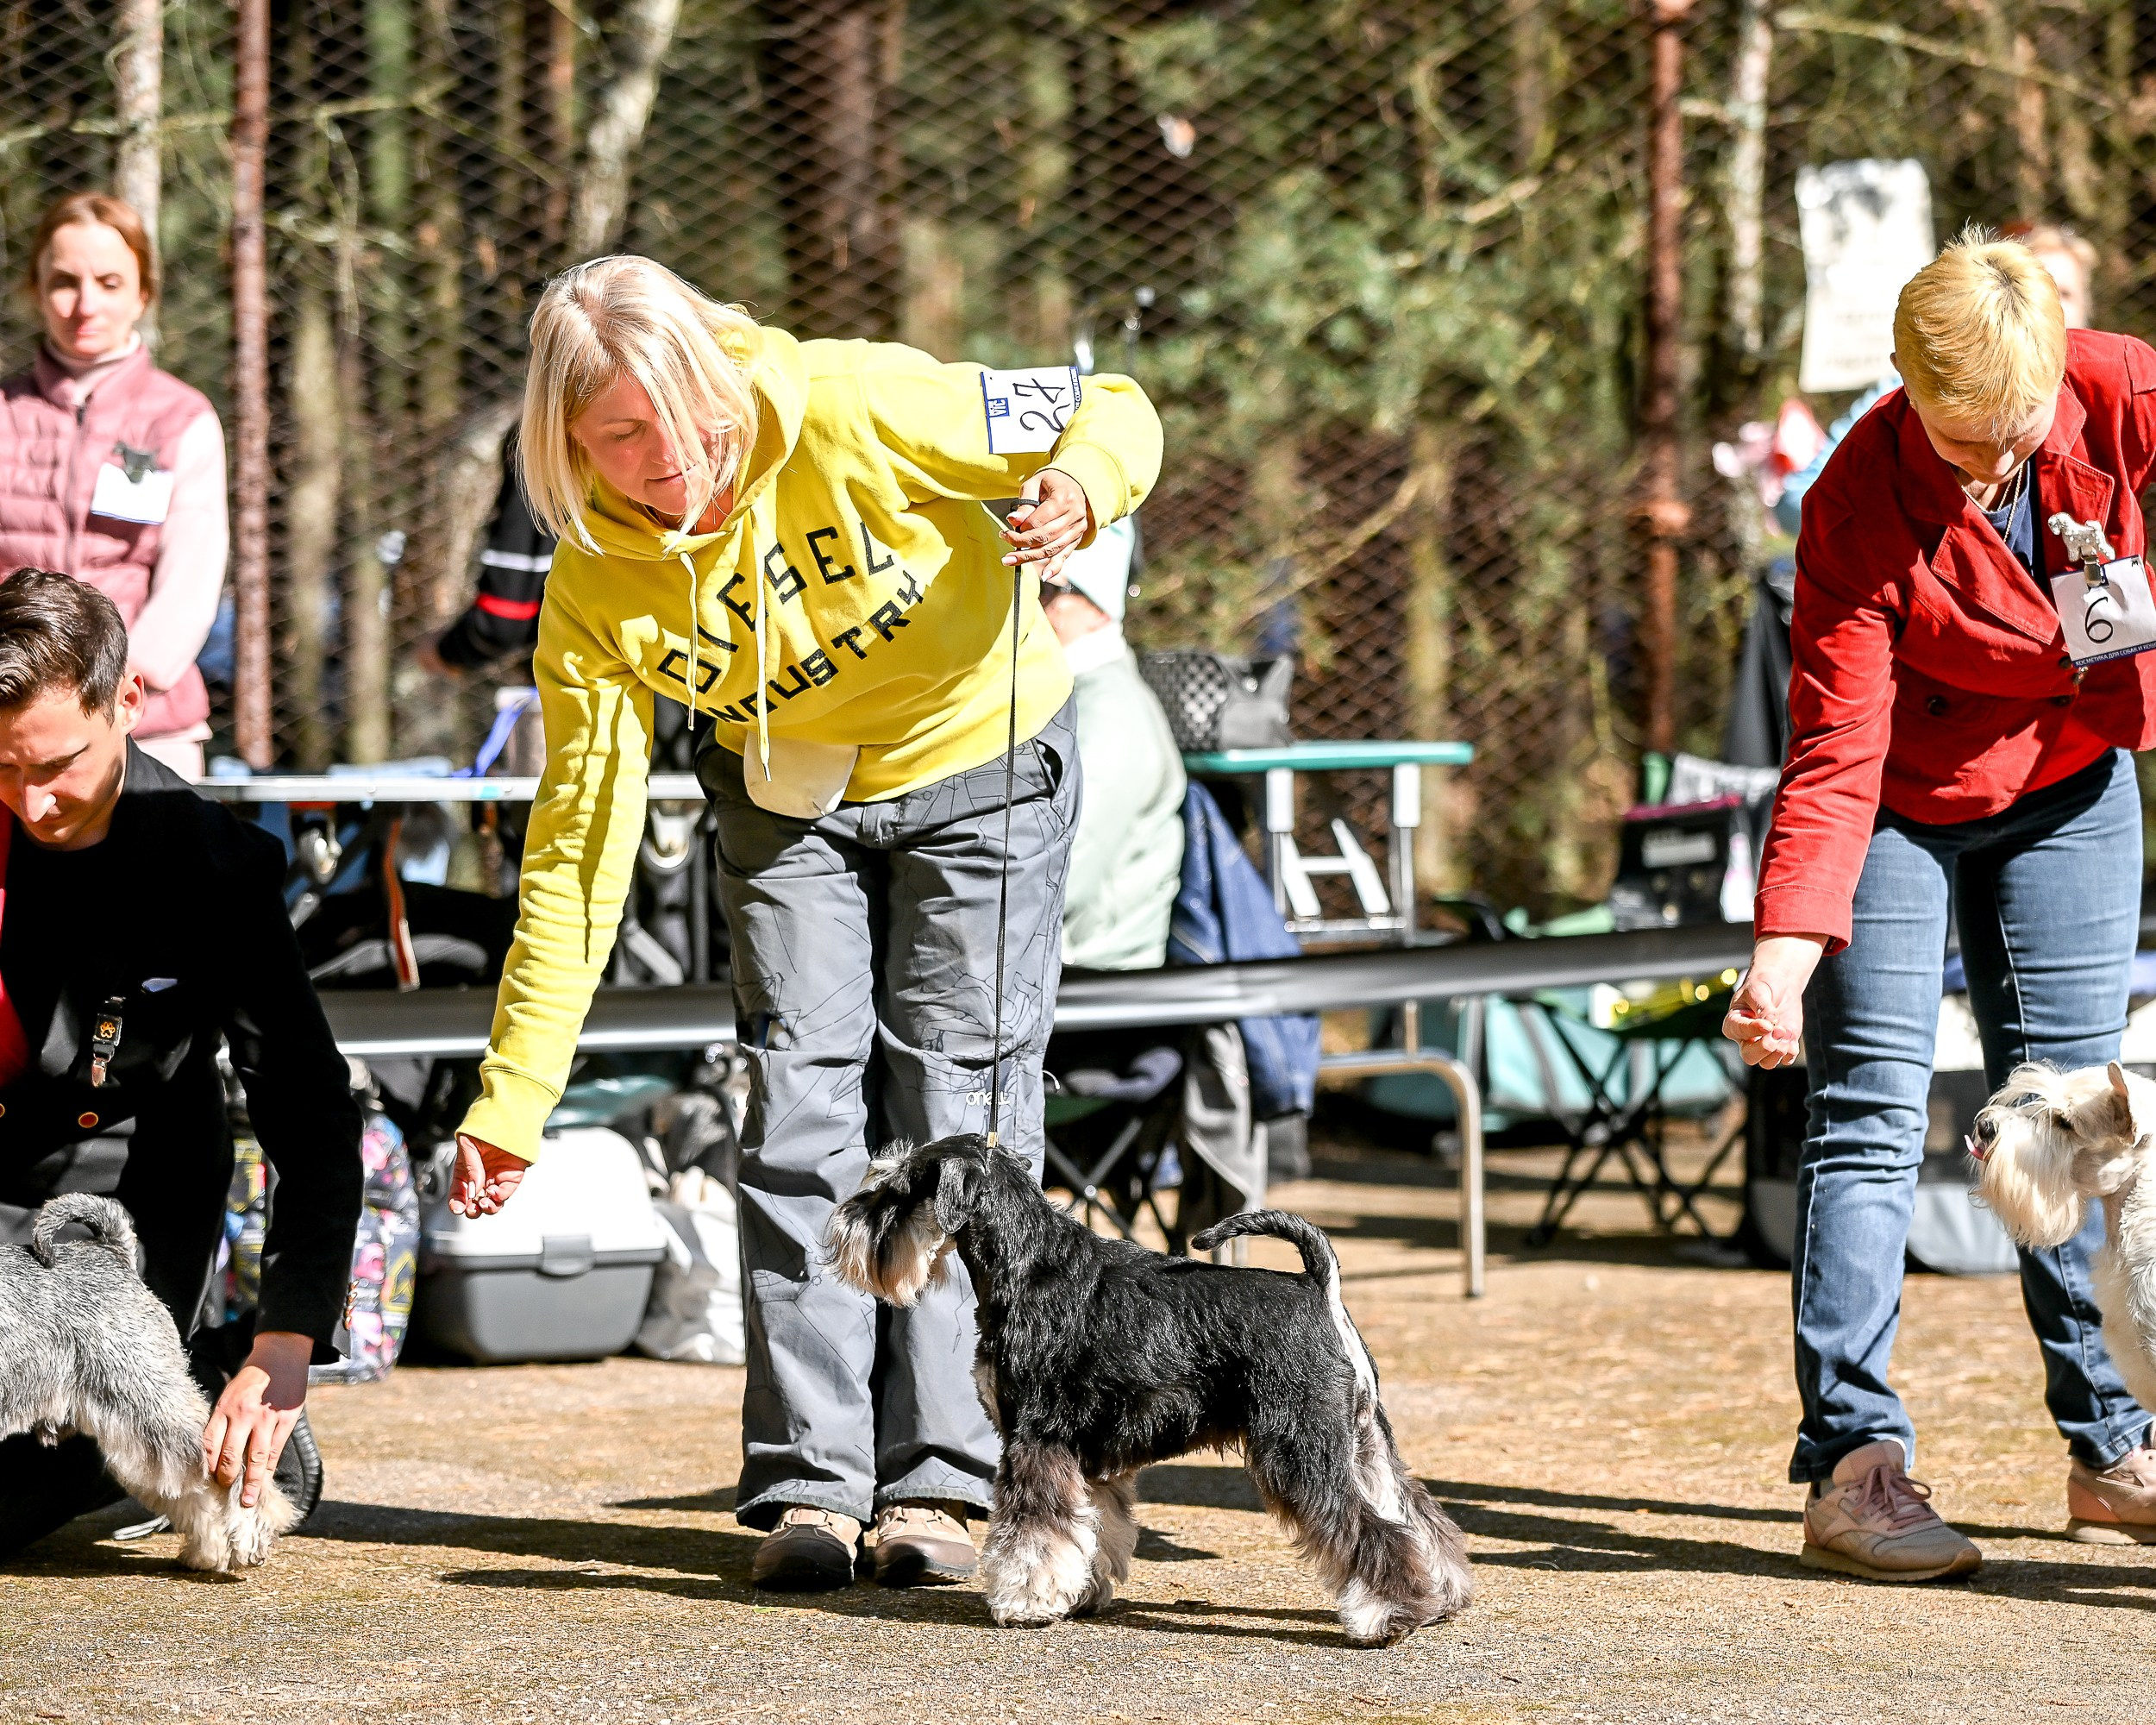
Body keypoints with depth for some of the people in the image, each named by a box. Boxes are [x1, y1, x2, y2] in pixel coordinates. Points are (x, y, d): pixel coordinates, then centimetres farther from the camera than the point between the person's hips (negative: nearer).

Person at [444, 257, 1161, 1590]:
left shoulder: (852, 410, -30)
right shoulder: (596, 583, -21)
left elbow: (1113, 414, -18)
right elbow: (580, 841, -17)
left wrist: (1081, 490, -44)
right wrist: (512, 1103, -21)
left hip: (981, 765, -2)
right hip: (790, 794, 2)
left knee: (957, 1103, -6)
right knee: (805, 1104, -6)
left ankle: (938, 1481, -4)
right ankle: (808, 1481, -3)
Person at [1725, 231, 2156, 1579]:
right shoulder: (1861, 506, -29)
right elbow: (1834, 750, -29)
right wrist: (1787, 941, -39)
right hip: (1900, 806, -3)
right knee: (1872, 1111, -10)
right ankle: (1855, 1460, -11)